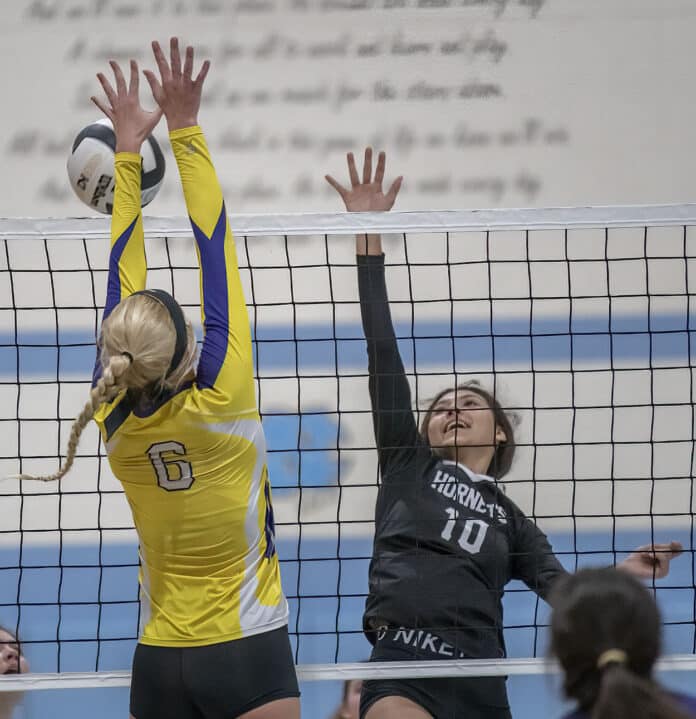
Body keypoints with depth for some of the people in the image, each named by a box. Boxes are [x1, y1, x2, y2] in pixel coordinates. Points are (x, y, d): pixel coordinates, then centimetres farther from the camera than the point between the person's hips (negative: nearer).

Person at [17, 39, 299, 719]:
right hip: (247, 652, -4)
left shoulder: (115, 419, -4)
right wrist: (185, 131, -8)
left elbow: (121, 279, 4)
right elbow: (215, 253, -12)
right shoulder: (219, 402, -15)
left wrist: (128, 153, 9)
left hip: (159, 661, 5)